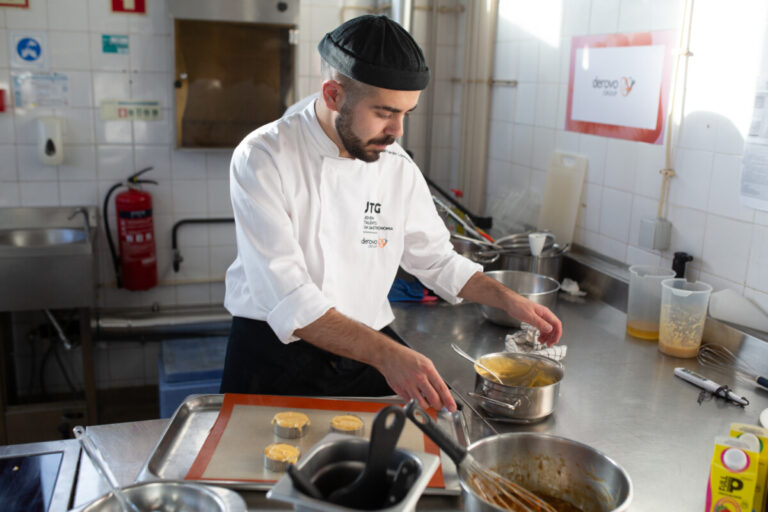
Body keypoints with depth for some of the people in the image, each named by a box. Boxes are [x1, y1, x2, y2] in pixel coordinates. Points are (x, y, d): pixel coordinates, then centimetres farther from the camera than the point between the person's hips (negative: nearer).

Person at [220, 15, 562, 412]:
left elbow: (436, 259, 15)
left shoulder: (399, 169, 0)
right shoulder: (263, 159, -17)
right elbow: (287, 300, -26)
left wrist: (507, 299, 3)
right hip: (275, 356, -4)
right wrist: (385, 354, -35)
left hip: (367, 357, 5)